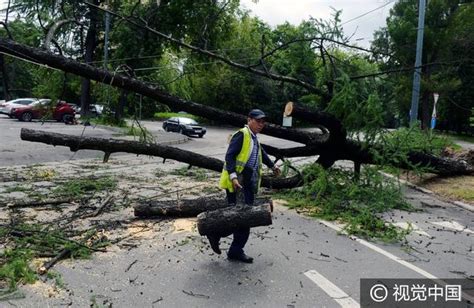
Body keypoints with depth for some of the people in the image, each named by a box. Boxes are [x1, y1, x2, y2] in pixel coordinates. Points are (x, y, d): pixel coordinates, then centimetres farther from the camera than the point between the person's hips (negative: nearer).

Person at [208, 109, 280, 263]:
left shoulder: (254, 138, 18)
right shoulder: (241, 135, -10)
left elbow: (261, 153, 38)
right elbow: (229, 156, -19)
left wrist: (272, 166, 51)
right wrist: (233, 177, -30)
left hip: (249, 184, 9)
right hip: (236, 182, -9)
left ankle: (236, 250, 17)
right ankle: (216, 234, 14)